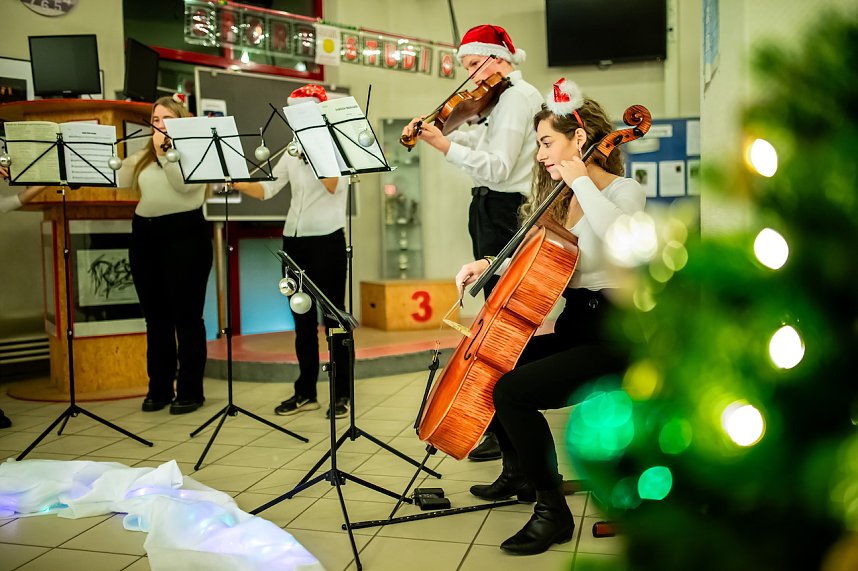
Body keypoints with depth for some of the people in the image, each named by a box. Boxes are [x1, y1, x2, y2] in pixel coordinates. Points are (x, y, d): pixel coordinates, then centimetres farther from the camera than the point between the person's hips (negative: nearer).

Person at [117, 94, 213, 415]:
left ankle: (190, 391, 5)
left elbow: (184, 184, -14)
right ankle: (159, 388, 18)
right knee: (155, 318, 9)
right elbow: (117, 180, 7)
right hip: (145, 236, 6)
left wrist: (166, 150, -11)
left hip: (184, 234, -6)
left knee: (186, 317, -2)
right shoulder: (142, 158, 18)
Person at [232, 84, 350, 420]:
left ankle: (341, 394, 6)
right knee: (302, 319, 10)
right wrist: (236, 182, -6)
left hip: (327, 239, -6)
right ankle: (305, 392, 18)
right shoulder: (292, 153, 14)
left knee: (332, 316, -2)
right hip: (294, 239, 6)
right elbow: (266, 190, 8)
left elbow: (333, 185, -18)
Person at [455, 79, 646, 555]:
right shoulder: (562, 201, 14)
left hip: (611, 338, -9)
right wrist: (491, 265, 2)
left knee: (510, 390, -26)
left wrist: (580, 181, -26)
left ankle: (553, 510, -7)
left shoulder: (623, 190, -11)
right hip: (573, 331, 9)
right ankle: (520, 472, 31)